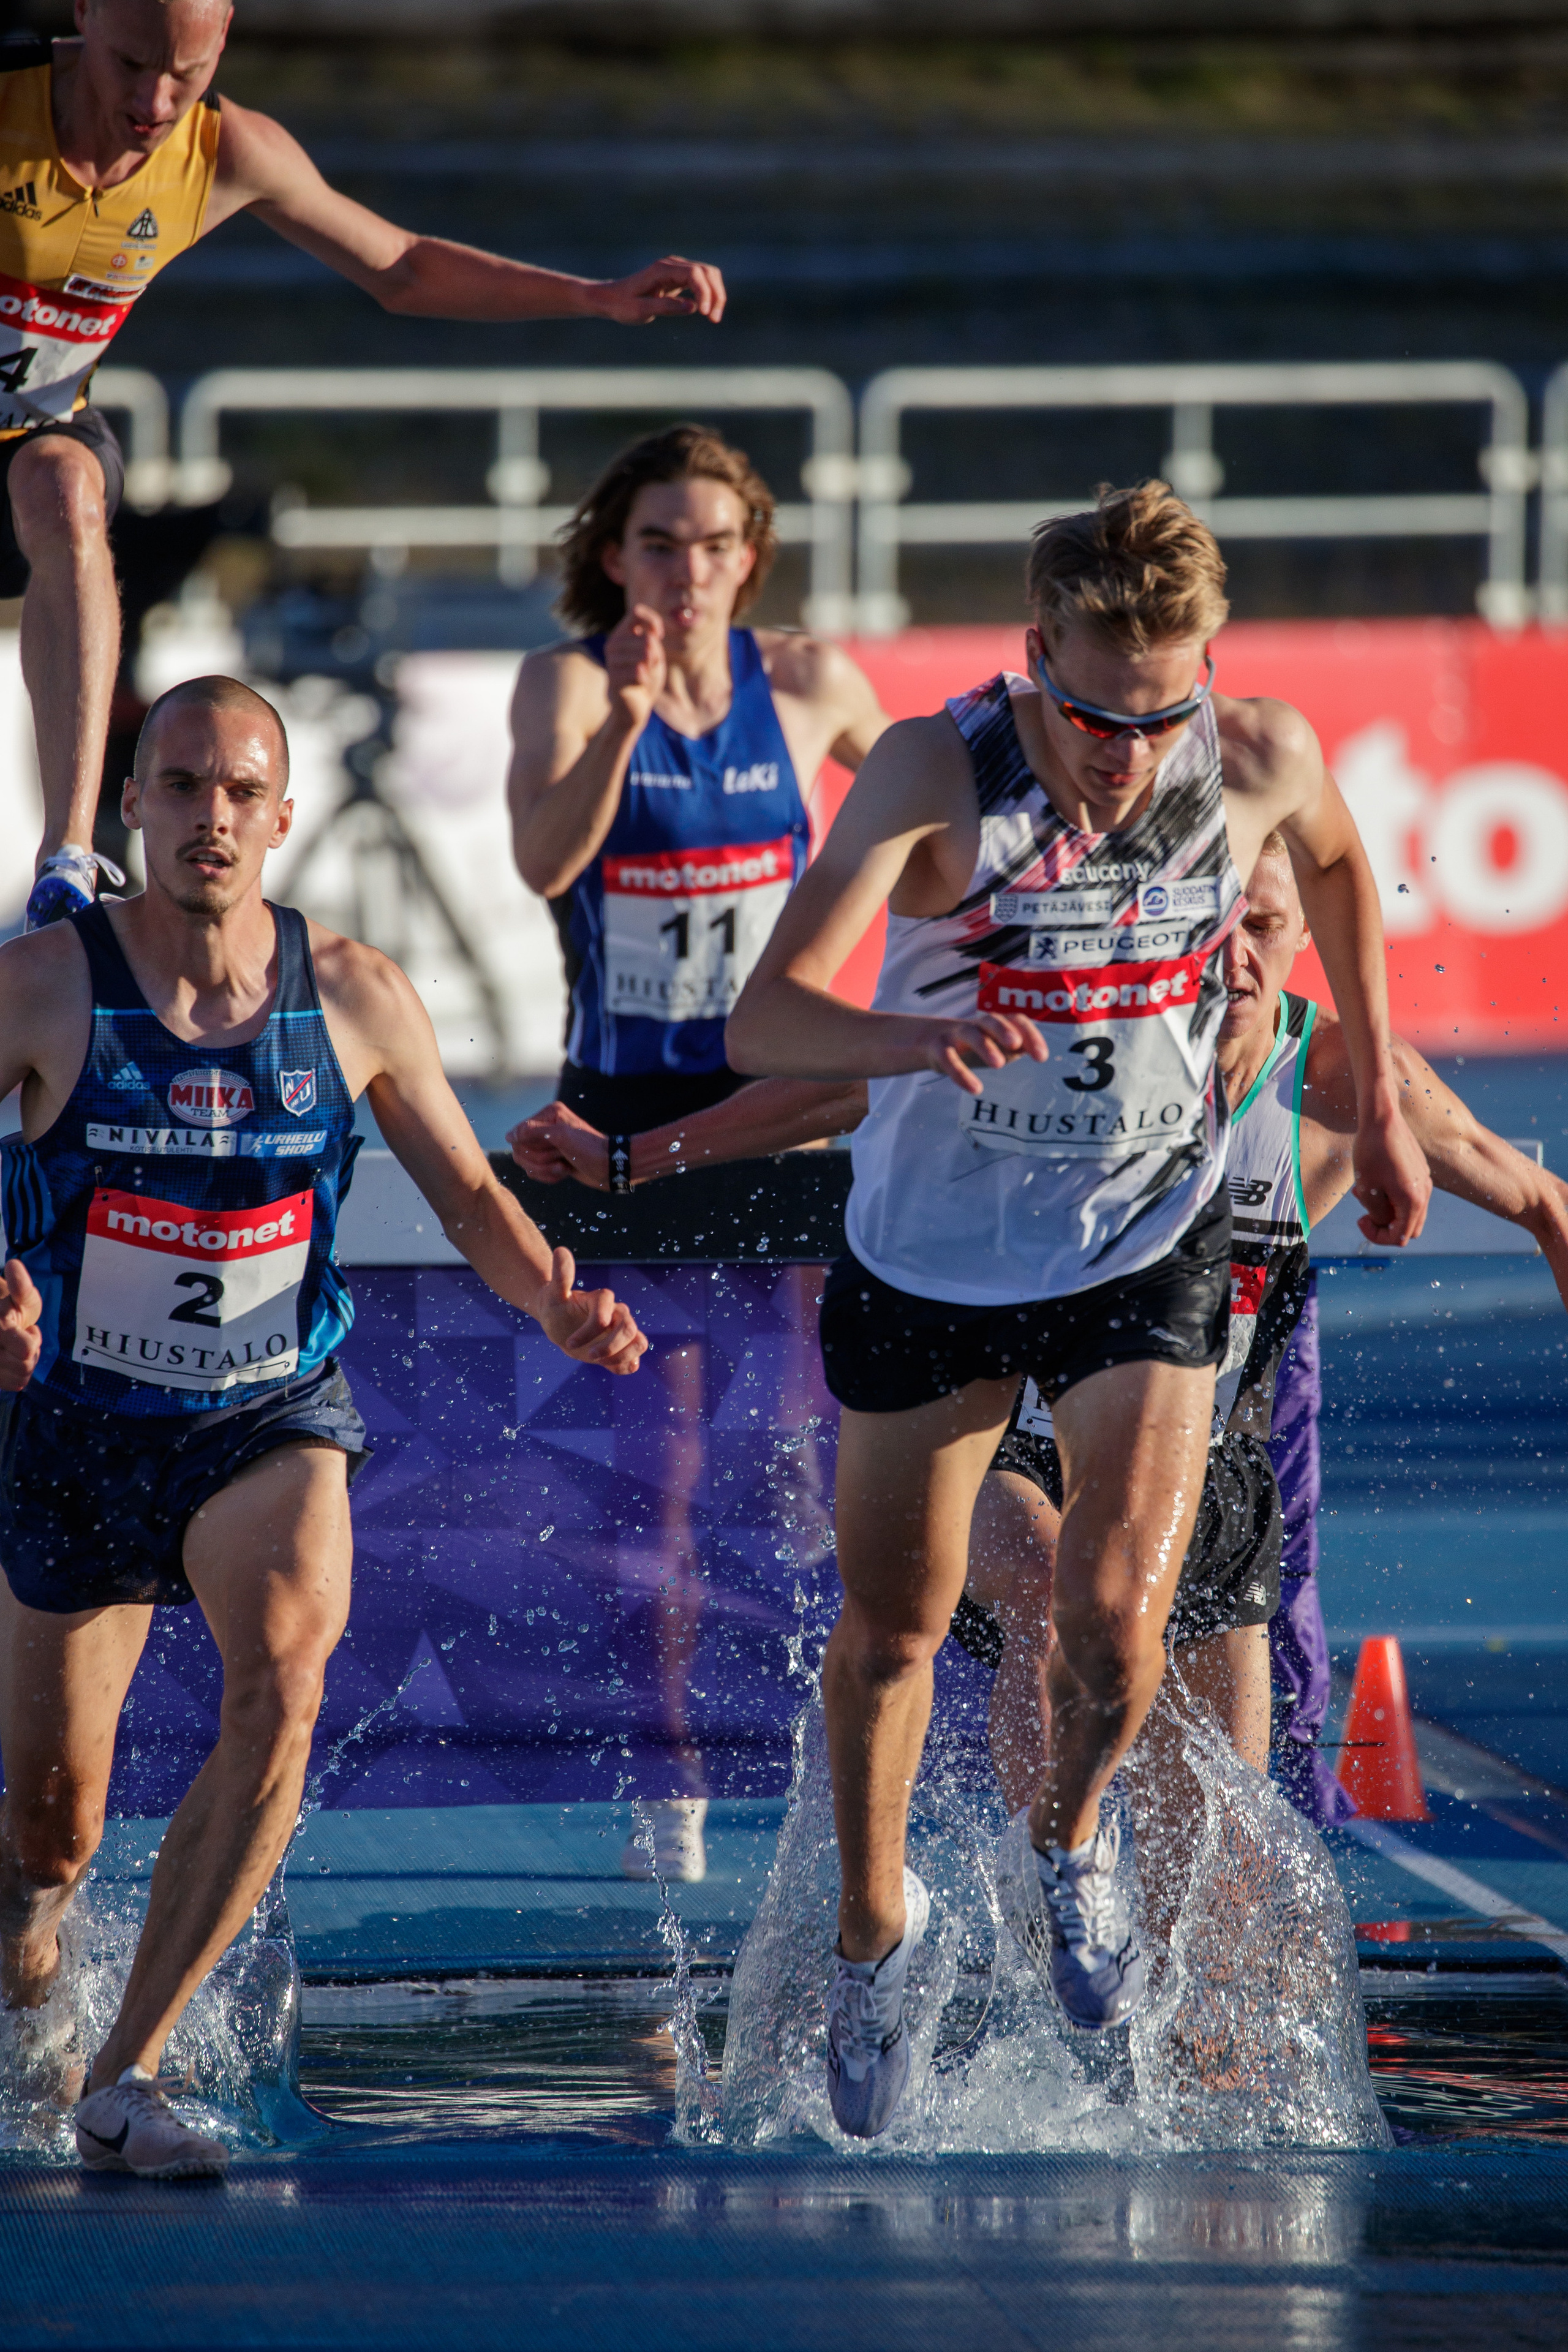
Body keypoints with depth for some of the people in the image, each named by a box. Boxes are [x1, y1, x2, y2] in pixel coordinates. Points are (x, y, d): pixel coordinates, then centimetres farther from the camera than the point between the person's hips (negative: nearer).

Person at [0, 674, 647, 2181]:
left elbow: (469, 1196, 5)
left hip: (272, 1419, 1)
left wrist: (554, 1303, -16)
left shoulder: (354, 998, -4)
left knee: (284, 1666, -31)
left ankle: (129, 2073, -25)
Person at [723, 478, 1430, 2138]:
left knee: (1114, 1625, -17)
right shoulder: (934, 774, -24)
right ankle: (874, 1928, 41)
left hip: (1146, 1252, 0)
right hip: (930, 1255, 0)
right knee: (890, 1636, 13)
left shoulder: (1264, 760, -16)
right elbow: (761, 1019, -33)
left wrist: (1376, 1102, 16)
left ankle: (1071, 1840, 18)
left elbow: (1337, 869, 11)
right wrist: (919, 1036, -53)